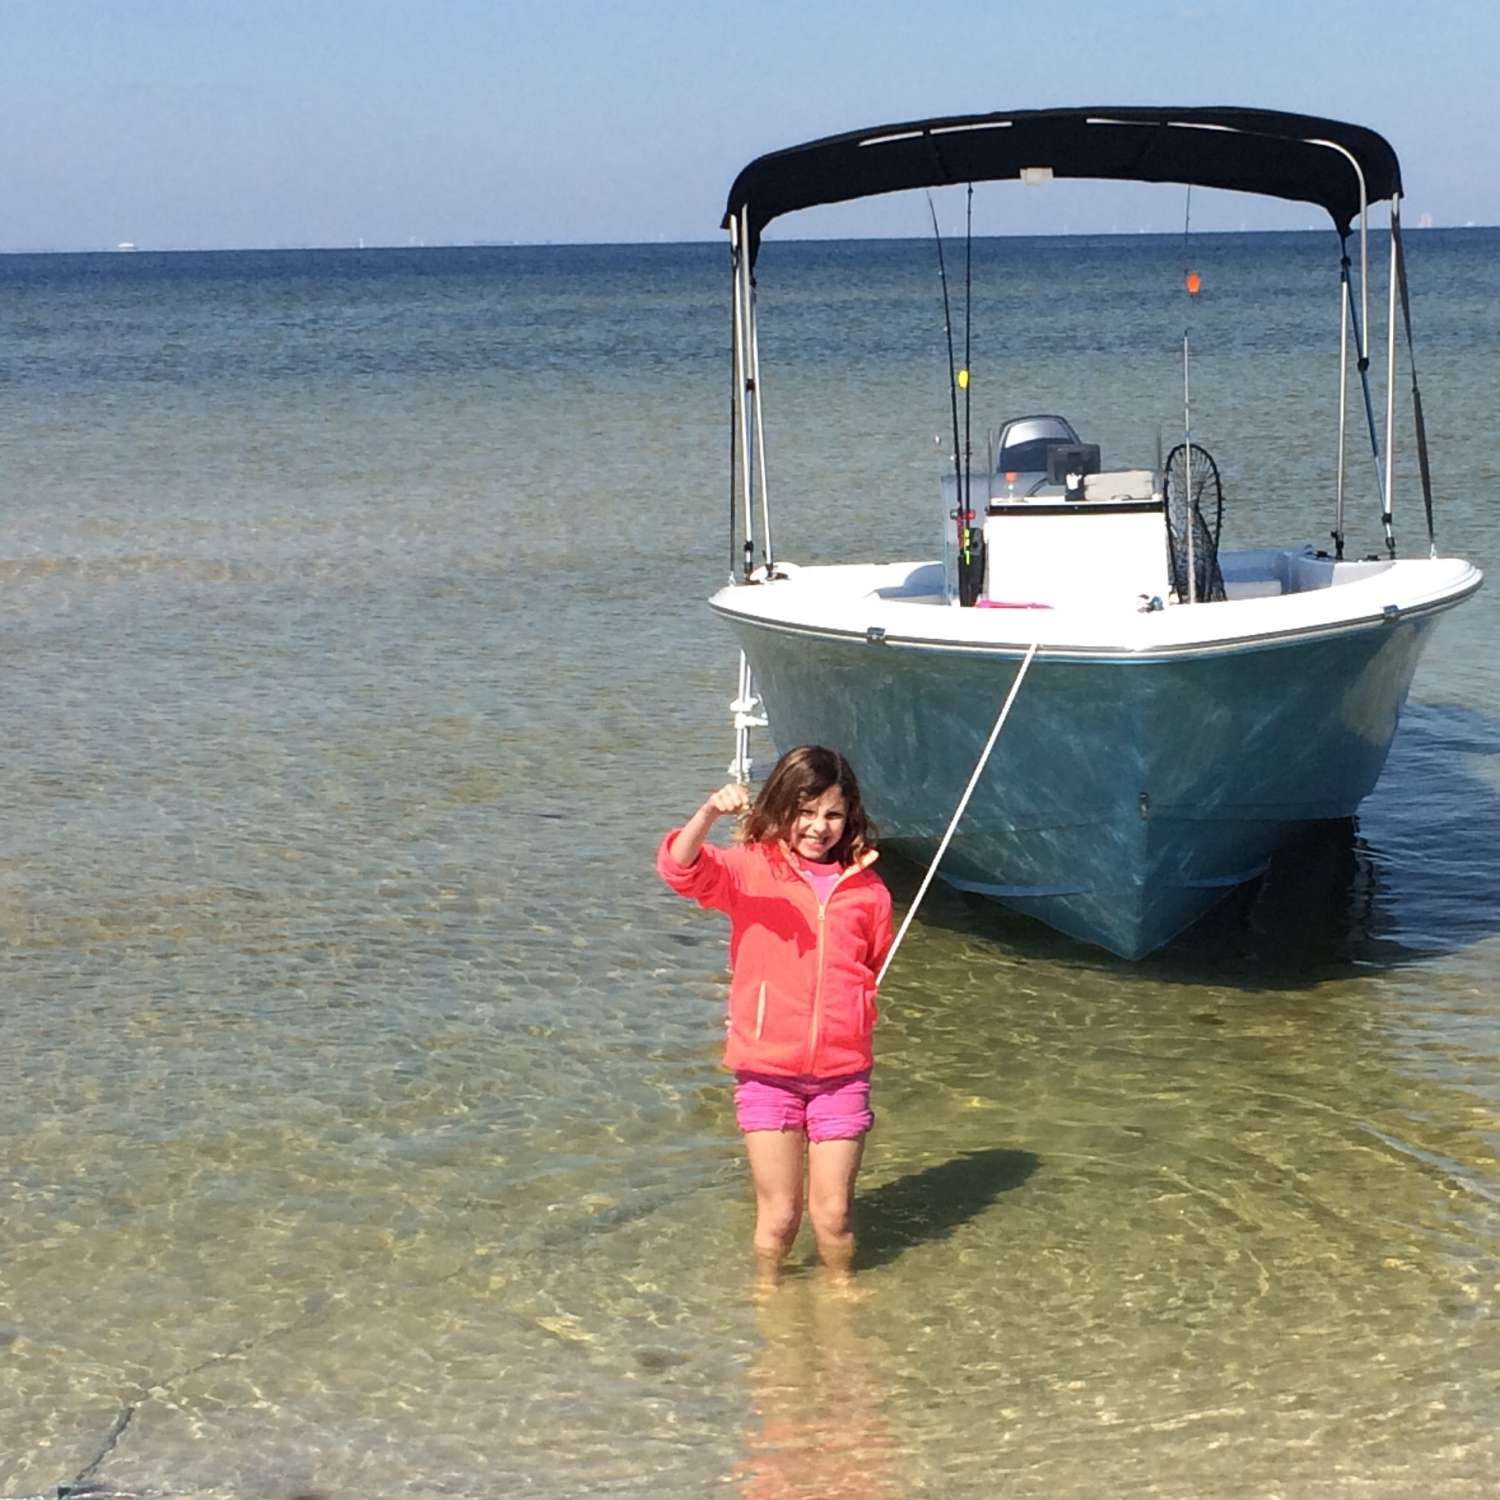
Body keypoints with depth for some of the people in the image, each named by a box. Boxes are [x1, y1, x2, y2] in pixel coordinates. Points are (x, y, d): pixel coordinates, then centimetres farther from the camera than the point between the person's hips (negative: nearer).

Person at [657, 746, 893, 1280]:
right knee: (778, 1214, 5)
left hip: (841, 1072, 2)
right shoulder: (751, 869, -2)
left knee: (833, 1214, 5)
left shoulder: (866, 889, 5)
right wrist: (709, 813, -37)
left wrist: (856, 1025, 6)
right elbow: (681, 867, -20)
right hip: (767, 1071, -1)